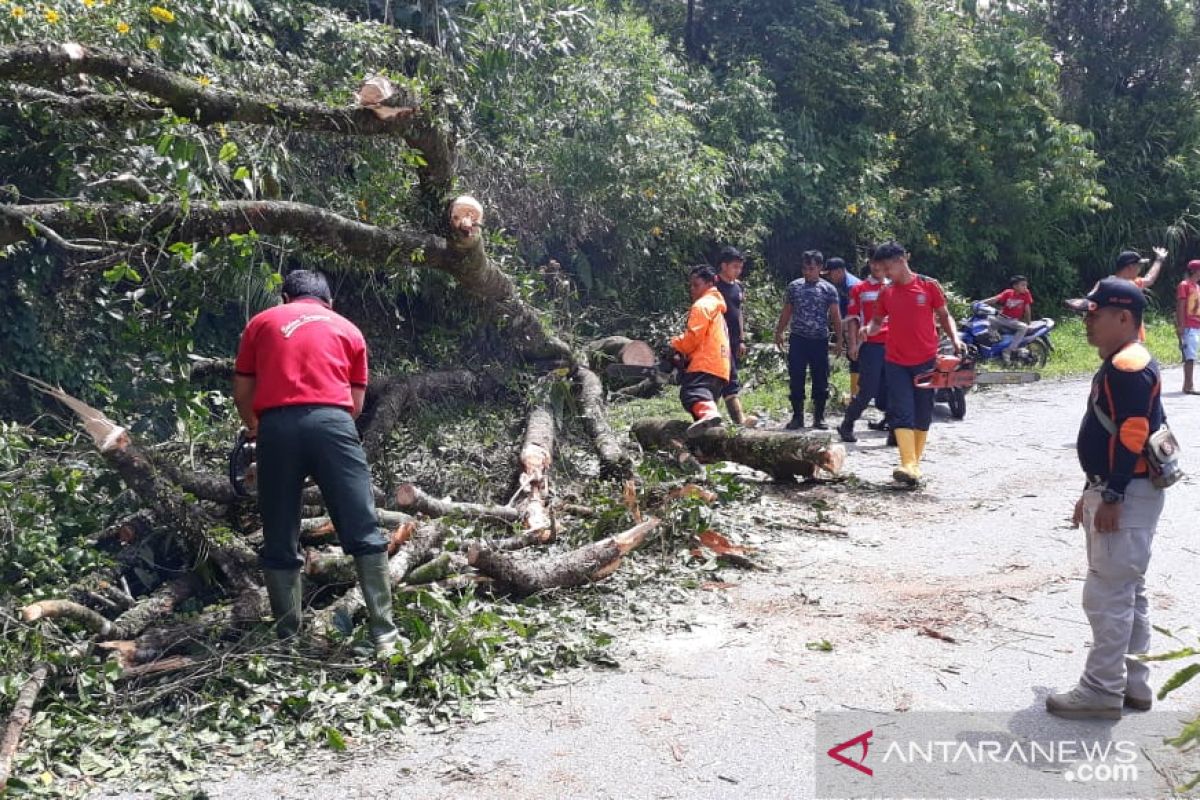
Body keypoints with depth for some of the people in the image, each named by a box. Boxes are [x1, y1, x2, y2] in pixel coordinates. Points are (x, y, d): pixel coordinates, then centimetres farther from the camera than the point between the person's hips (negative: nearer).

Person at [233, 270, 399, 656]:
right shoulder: (348, 329, 23)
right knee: (364, 534, 2)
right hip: (332, 423, 0)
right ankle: (384, 631, 0)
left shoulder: (260, 323, 22)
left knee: (280, 544, 10)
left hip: (277, 426, 1)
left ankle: (288, 638, 11)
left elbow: (241, 393, 21)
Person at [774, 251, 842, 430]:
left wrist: (839, 340, -2)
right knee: (796, 380, 0)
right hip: (798, 340, 1)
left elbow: (835, 316, 2)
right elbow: (786, 312, 13)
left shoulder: (828, 289, 1)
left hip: (820, 341, -1)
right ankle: (797, 416, 10)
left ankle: (819, 417, 14)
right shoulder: (794, 286, 6)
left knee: (821, 381, 4)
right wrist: (779, 333, 9)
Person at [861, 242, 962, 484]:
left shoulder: (929, 286, -2)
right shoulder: (886, 292, 6)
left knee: (923, 414, 8)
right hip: (896, 362, 1)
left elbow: (944, 316, 4)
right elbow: (878, 321, 14)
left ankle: (915, 462, 21)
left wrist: (955, 339, -11)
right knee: (902, 413, -10)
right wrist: (868, 330, -9)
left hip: (926, 361, -1)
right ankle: (908, 466, -17)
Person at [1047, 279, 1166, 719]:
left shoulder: (1130, 366, -17)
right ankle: (1133, 683, 26)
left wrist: (1112, 497, -22)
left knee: (1107, 595, -5)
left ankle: (1102, 690, 4)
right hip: (1115, 492, 11)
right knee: (1127, 593, 16)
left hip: (1129, 495, -11)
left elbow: (1132, 438, -23)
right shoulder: (1116, 366, 15)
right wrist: (1092, 492, 22)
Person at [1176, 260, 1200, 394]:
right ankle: (1188, 386, -13)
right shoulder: (1184, 285, -6)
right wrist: (1181, 326, -18)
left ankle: (1188, 385, 10)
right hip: (1188, 327, -8)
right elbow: (1180, 307, -12)